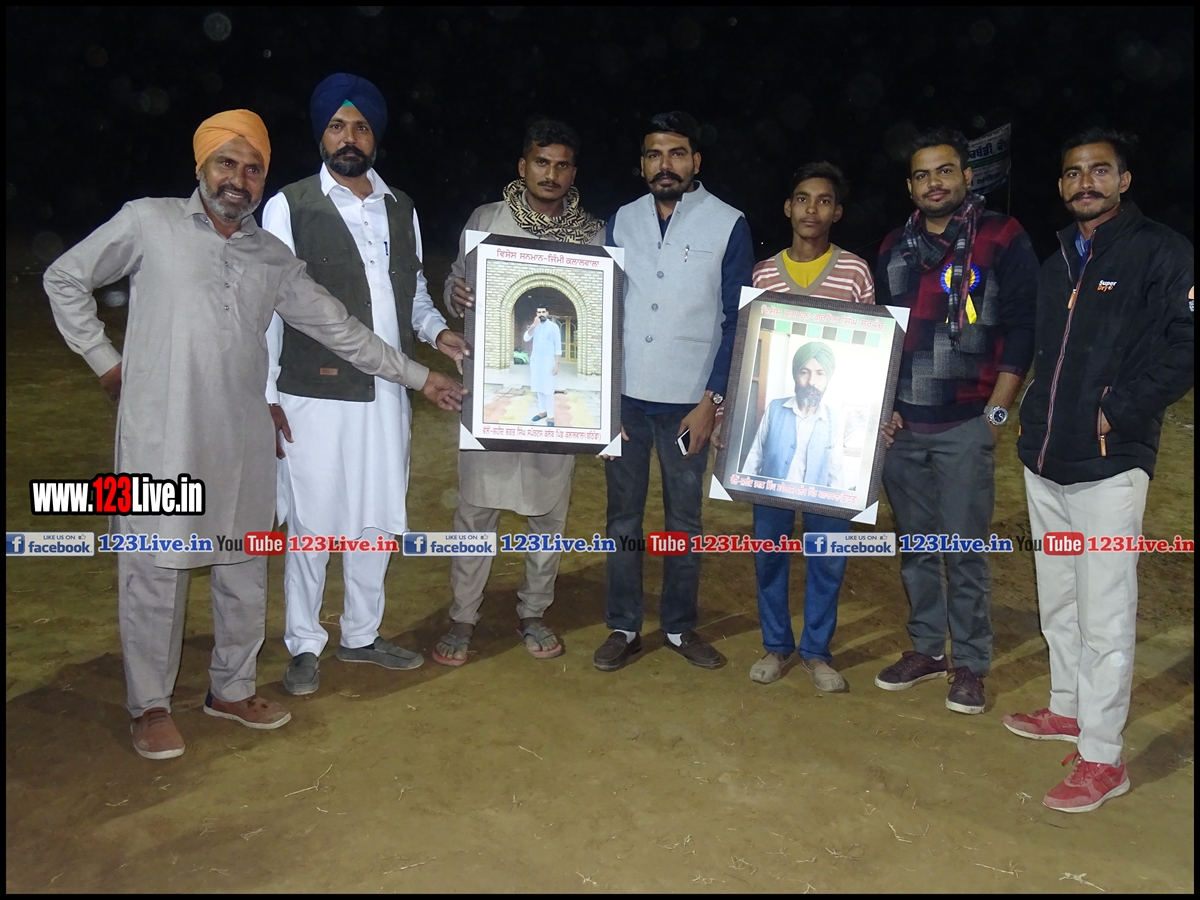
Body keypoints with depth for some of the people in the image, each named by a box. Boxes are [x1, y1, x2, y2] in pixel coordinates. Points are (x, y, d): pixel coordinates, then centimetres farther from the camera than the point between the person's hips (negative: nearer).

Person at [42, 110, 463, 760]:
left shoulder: (273, 259, 10)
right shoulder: (148, 224, -1)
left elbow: (337, 327, 12)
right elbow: (65, 279, 9)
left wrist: (416, 376, 12)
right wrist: (105, 360, 4)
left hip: (242, 440, 4)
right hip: (160, 437, -4)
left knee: (245, 570, 12)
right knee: (154, 572, 5)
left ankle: (231, 689, 31)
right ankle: (150, 706, 24)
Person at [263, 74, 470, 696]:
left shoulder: (401, 208, 11)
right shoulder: (288, 207, -3)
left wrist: (436, 332, -3)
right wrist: (266, 395, -8)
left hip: (387, 394, 5)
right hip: (313, 397, -4)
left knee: (377, 522, 13)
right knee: (312, 526, 4)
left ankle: (362, 635, 31)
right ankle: (304, 646, 23)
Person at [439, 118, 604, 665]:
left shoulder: (594, 235, 4)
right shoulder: (486, 220, 3)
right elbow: (455, 287, 7)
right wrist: (456, 296, -18)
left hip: (559, 396, 1)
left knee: (550, 508, 9)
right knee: (476, 506, 4)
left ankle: (534, 613, 27)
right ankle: (462, 618, 19)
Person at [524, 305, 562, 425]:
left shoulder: (553, 326, -4)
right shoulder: (534, 325, 9)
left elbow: (558, 346, -6)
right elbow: (526, 338, -6)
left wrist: (556, 364, -12)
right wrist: (534, 326, -20)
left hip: (548, 361, -5)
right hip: (535, 360, 5)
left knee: (548, 389, -7)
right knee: (538, 387, 10)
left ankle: (550, 416, -3)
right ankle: (542, 411, 21)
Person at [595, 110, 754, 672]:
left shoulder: (728, 225, -2)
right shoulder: (622, 220, 7)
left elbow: (735, 320, -2)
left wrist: (712, 399, -8)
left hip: (688, 401, -2)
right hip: (624, 396, 2)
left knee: (684, 519, 10)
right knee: (623, 516, 9)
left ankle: (680, 626, 25)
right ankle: (623, 628, 22)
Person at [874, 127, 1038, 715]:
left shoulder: (1003, 239, -2)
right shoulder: (894, 248, 12)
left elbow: (1021, 330, -4)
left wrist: (996, 412, -10)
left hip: (965, 426, -4)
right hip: (901, 425, 5)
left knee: (965, 550, 1)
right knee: (915, 546, 12)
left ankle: (970, 664, 16)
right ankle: (926, 649, 26)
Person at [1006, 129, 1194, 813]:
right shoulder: (1059, 263, 17)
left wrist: (1121, 411, -16)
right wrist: (1037, 420, 10)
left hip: (1108, 465, -7)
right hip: (1045, 460, 7)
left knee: (1104, 613, -3)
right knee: (1058, 599, 17)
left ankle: (1103, 759, 7)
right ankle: (1068, 709, 34)